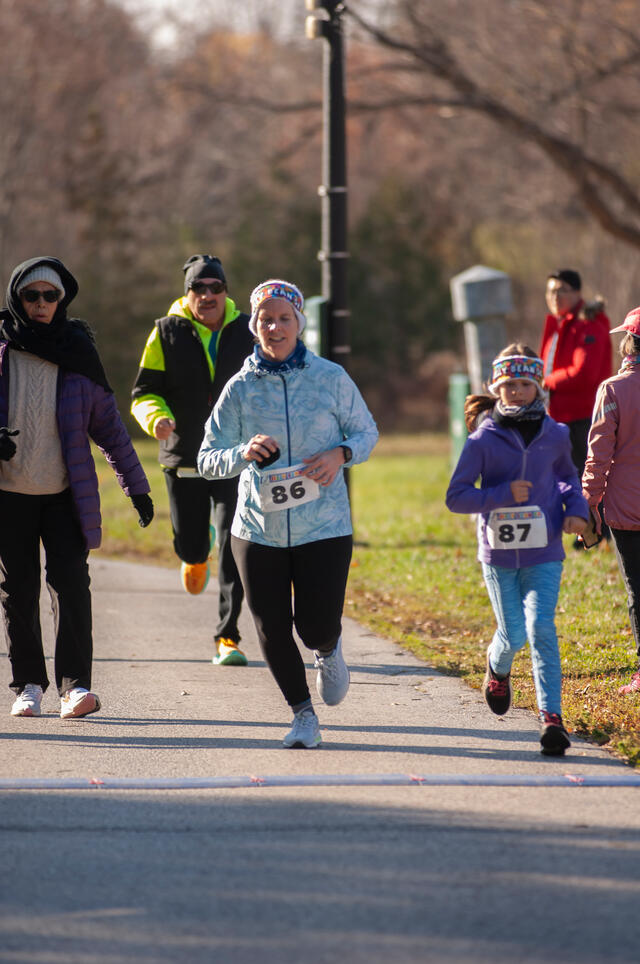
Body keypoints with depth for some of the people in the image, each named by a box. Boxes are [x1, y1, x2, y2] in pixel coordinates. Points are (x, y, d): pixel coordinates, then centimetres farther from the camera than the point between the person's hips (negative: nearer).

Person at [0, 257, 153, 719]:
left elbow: (108, 423, 9)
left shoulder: (78, 352, 3)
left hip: (65, 493, 0)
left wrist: (136, 485, 9)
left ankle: (76, 683, -15)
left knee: (71, 580, -12)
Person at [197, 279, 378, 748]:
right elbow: (207, 459, 2)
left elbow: (367, 431, 10)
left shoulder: (330, 378, -2)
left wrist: (341, 454, -12)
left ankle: (329, 649, 33)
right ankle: (304, 716, 25)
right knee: (273, 631, 4)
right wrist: (244, 453, -19)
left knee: (316, 627, -6)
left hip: (323, 526, -1)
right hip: (258, 528, 2)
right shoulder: (240, 388, -1)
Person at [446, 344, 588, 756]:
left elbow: (567, 475, 21)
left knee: (541, 627, -16)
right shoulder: (483, 440, -7)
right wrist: (503, 494, -19)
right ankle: (498, 666, 41)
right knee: (514, 634, 3)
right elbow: (456, 496, -6)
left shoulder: (555, 435, 1)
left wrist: (576, 508, 2)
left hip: (543, 554, 0)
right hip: (499, 553, 0)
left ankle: (552, 717, -16)